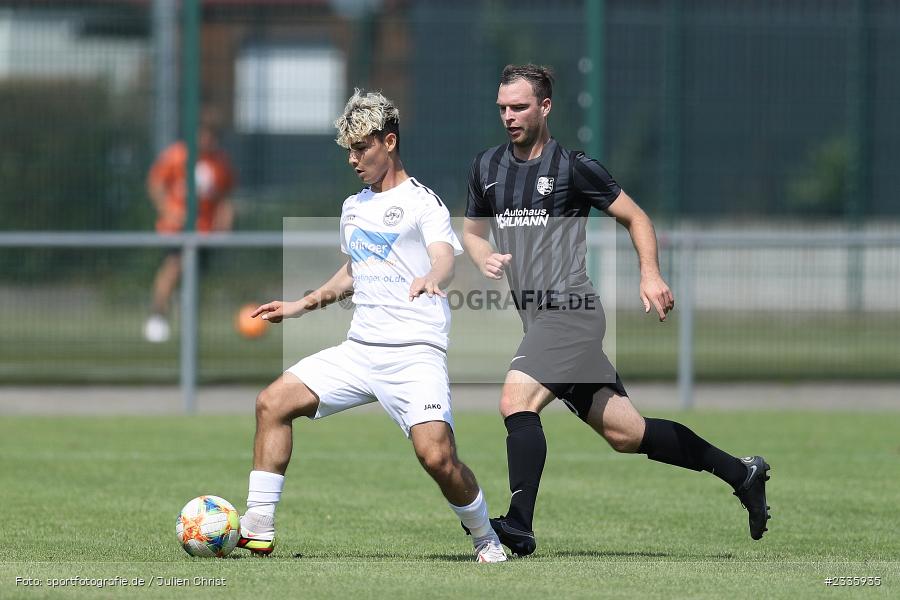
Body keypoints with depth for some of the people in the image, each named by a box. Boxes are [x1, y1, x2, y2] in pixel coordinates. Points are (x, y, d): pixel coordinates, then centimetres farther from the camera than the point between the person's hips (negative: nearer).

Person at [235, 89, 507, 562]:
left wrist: (431, 278, -45)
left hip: (416, 354, -7)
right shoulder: (353, 207, 19)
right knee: (273, 403, -4)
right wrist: (302, 305, 31)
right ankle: (257, 532, -1)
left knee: (436, 456, -24)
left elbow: (445, 256, -22)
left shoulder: (421, 201, -4)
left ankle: (487, 540, 2)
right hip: (359, 351, 7)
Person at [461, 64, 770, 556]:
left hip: (569, 309, -7)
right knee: (624, 432, 9)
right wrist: (484, 258, 3)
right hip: (537, 317, 7)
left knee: (516, 401, -24)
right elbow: (472, 230, 26)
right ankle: (740, 472, 21)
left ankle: (519, 527, -25)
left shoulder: (573, 166, -5)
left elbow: (635, 217, 4)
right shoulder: (486, 167, 12)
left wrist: (650, 275, -9)